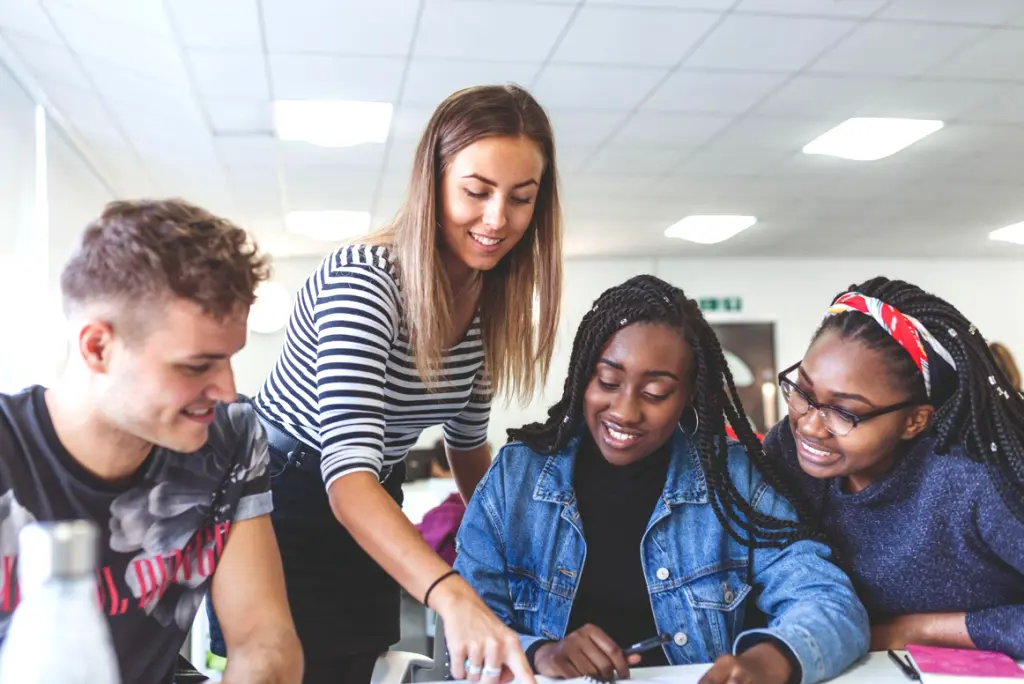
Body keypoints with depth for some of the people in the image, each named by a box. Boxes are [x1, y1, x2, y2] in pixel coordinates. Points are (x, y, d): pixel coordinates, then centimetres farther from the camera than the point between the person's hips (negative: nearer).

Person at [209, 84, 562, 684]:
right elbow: (347, 473, -40)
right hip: (285, 505, -6)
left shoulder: (493, 299, -6)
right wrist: (454, 598, -53)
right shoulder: (361, 282, -29)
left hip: (375, 518, 7)